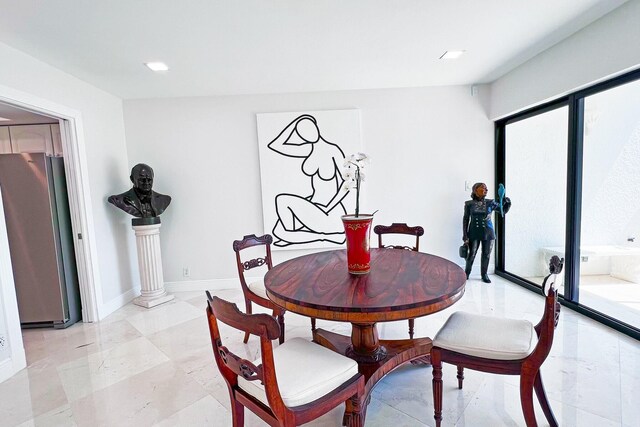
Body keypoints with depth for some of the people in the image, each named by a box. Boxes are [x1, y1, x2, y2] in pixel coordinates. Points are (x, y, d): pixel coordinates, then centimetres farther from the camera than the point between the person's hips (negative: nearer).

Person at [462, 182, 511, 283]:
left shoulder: (490, 203, 3)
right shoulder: (469, 204, -2)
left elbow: (504, 210, 9)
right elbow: (466, 219, 0)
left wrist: (507, 202, -14)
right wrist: (465, 235, -3)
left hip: (488, 233, 2)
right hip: (474, 233, -2)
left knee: (486, 255, 8)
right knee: (471, 254, 1)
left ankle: (484, 274, 24)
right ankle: (466, 273, 21)